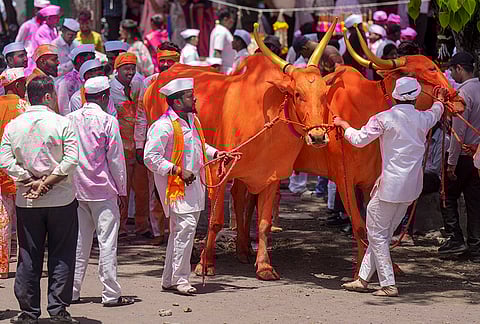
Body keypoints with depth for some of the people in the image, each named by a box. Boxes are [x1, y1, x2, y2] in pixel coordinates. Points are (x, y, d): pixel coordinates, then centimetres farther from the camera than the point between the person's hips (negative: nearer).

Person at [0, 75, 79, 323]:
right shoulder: (62, 123, -7)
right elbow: (71, 159, -15)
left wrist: (31, 181, -6)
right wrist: (47, 182, -12)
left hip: (26, 201, 3)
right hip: (61, 200, -3)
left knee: (28, 257, 9)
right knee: (61, 256, 6)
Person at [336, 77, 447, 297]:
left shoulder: (384, 118, -10)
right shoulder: (423, 118, 5)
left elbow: (359, 140, -4)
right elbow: (435, 113, 30)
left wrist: (342, 124, 14)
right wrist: (439, 101, 54)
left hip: (390, 185, -6)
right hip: (412, 187, 6)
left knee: (377, 233, 3)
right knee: (384, 233, 14)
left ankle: (388, 284, -2)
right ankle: (363, 279, 19)